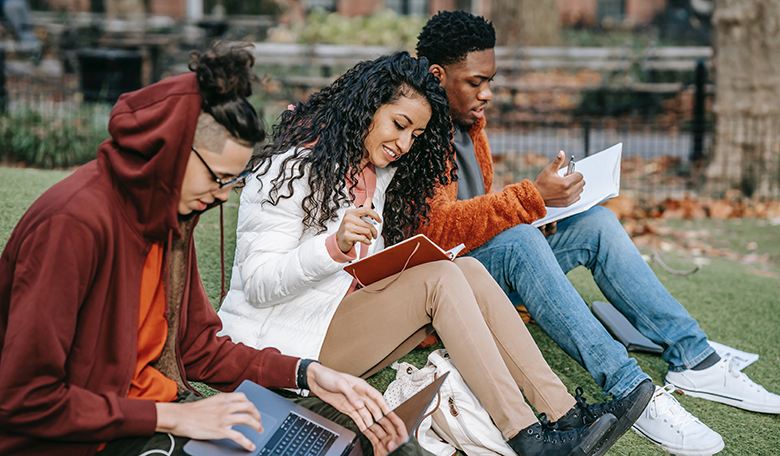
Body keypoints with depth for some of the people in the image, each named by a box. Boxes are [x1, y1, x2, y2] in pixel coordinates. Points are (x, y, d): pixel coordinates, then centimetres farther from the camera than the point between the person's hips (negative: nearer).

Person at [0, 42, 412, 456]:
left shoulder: (171, 216, 5)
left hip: (162, 410, 8)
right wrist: (170, 416, -23)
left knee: (345, 422, -1)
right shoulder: (73, 224, -23)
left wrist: (306, 374, 0)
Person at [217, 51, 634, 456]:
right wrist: (335, 245, -33)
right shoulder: (295, 167, -13)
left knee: (469, 271, -12)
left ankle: (563, 412, -16)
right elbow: (257, 285, -20)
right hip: (286, 343, -8)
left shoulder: (381, 172, 12)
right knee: (440, 278, -24)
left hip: (348, 315, 8)